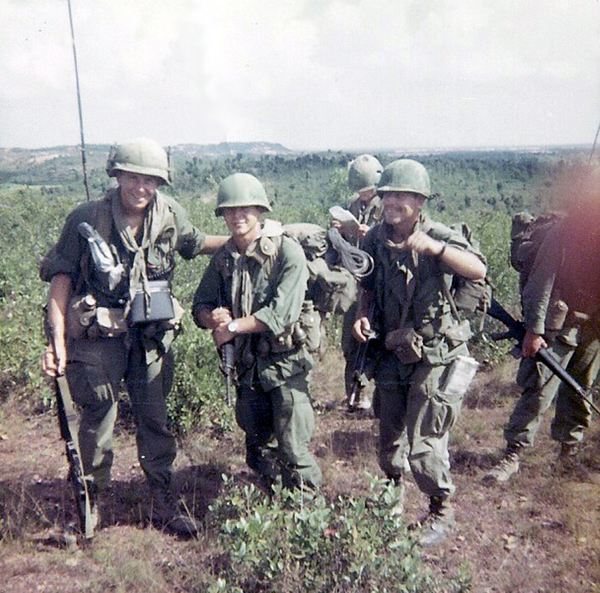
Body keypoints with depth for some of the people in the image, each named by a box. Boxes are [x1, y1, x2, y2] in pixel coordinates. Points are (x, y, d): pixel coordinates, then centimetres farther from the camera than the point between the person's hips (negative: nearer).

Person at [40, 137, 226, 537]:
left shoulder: (171, 216, -2)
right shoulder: (87, 220, -12)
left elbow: (197, 243, 19)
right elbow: (61, 277, -9)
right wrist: (57, 340, -16)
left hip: (152, 337, 3)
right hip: (98, 338, -2)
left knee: (156, 419, 10)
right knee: (98, 421, 7)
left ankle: (163, 503, 27)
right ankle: (90, 503, 29)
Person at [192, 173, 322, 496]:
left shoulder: (288, 252, -15)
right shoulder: (223, 257, 3)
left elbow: (281, 314, -23)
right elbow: (200, 306, 5)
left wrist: (231, 327, -18)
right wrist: (213, 317, -19)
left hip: (284, 362, -6)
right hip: (245, 362, 6)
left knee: (293, 449, -2)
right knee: (258, 444, 20)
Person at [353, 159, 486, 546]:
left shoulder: (439, 236, -15)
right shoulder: (376, 239, 0)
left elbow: (478, 271, -32)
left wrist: (433, 247, -43)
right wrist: (362, 315, -4)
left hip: (436, 357, -5)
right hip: (394, 353, 5)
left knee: (424, 443, -2)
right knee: (389, 435, 18)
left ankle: (442, 511, 23)